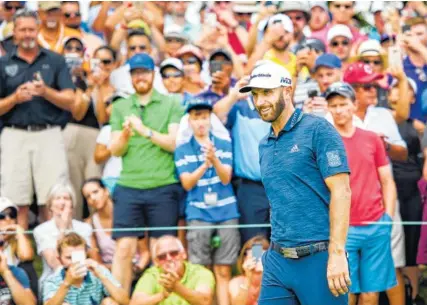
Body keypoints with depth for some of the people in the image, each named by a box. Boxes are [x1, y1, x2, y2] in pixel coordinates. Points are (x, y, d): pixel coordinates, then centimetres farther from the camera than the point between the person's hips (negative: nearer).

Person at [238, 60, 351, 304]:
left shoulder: (317, 130, -6)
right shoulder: (265, 145, 15)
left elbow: (341, 191, -12)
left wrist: (337, 253, -18)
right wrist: (275, 252, 14)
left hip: (318, 258, -7)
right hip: (277, 260, 7)